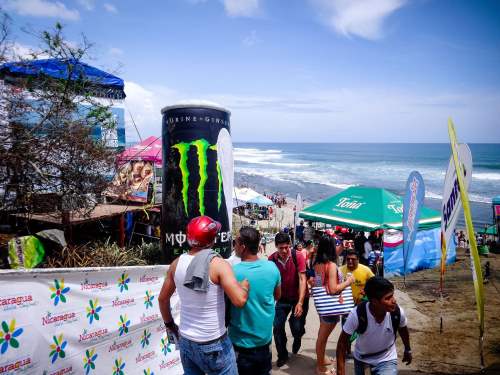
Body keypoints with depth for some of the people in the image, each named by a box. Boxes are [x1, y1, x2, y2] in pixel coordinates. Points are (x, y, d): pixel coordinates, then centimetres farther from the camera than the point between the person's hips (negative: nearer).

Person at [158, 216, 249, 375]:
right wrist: (246, 282, -9)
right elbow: (239, 300, -28)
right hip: (213, 344, -5)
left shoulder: (177, 263, -3)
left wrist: (170, 324, 22)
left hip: (185, 341, 5)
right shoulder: (218, 264, -19)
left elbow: (163, 298, 8)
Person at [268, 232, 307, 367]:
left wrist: (300, 303, -29)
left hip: (298, 298, -2)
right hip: (282, 298, 2)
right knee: (277, 327, -1)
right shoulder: (271, 259, -13)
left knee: (297, 328, -3)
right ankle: (282, 355, 22)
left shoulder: (298, 257, -20)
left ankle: (297, 339, 34)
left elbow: (302, 280, -22)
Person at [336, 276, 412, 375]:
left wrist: (407, 350, 15)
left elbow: (403, 330, -1)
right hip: (361, 358, 0)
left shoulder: (398, 312, -25)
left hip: (387, 359, 0)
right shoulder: (357, 314, -32)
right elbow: (342, 343, -20)